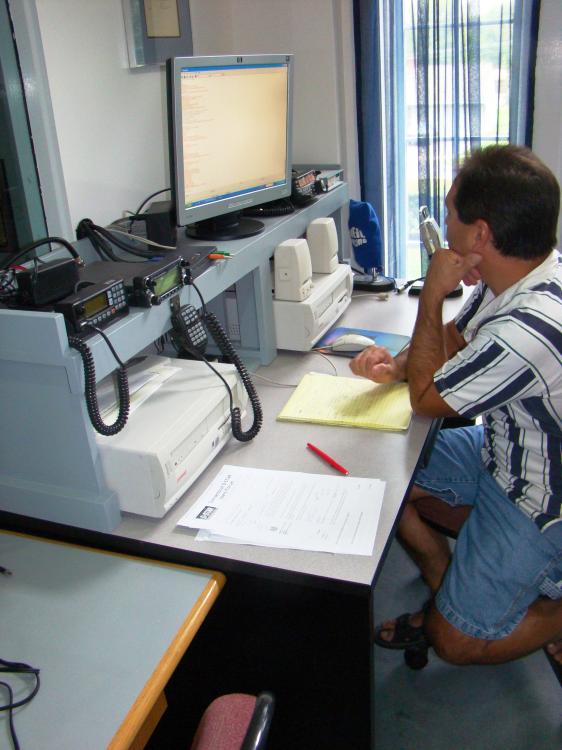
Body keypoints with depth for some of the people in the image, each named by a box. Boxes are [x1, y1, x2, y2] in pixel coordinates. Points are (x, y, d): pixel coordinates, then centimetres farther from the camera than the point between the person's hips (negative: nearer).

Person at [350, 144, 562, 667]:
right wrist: (397, 365, -12)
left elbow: (425, 399, -22)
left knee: (456, 642, -1)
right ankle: (447, 591, 21)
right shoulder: (512, 276, -9)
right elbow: (454, 340, 9)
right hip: (503, 449, 9)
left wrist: (432, 293, -19)